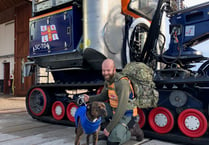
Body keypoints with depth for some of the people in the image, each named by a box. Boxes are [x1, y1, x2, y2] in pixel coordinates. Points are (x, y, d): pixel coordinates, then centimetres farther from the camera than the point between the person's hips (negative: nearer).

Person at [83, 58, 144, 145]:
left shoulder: (122, 83, -29)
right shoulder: (108, 80, -2)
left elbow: (122, 108, -31)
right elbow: (103, 96, 10)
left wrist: (109, 128, -28)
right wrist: (89, 98, -9)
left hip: (126, 115, -8)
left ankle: (133, 130, 9)